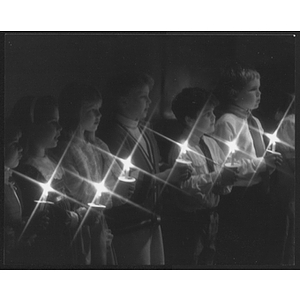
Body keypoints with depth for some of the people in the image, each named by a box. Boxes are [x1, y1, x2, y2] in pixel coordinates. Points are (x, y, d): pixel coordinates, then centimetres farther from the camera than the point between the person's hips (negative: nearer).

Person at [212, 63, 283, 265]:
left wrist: (271, 162, 1)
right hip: (239, 200, -9)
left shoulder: (255, 122, 14)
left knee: (257, 252, 15)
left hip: (259, 196, 9)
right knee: (239, 256, -4)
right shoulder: (227, 123, -13)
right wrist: (262, 162, -19)